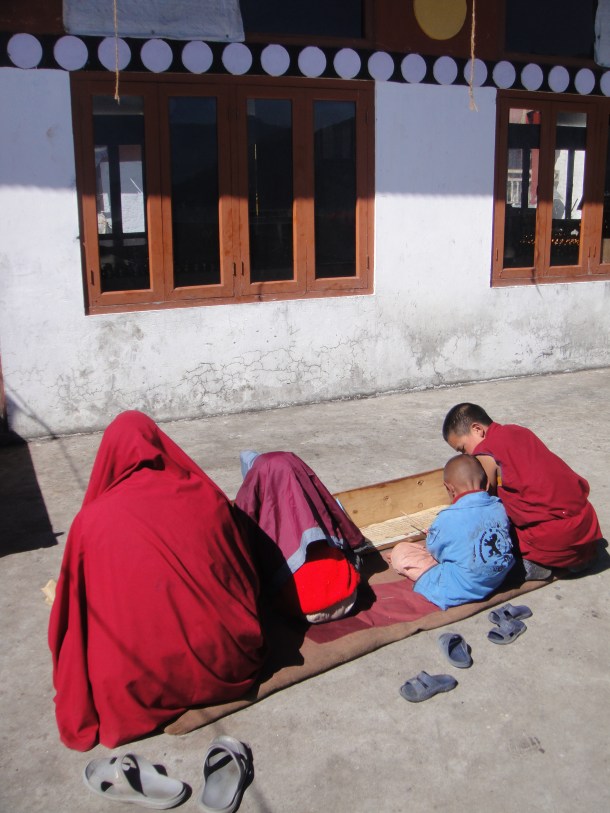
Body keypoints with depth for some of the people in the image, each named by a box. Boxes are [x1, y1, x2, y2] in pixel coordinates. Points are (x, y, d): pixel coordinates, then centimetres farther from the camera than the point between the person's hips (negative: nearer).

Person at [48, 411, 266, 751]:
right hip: (231, 667, 2)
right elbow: (248, 577, 9)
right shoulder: (207, 497, -1)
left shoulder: (92, 520, -5)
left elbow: (72, 612, 5)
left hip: (143, 687, -2)